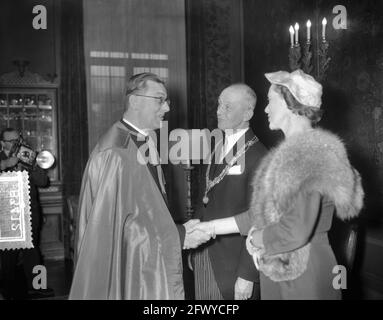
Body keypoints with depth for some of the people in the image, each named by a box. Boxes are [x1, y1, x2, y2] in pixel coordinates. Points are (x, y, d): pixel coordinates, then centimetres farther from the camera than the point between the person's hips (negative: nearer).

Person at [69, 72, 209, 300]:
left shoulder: (146, 142, 7)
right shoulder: (116, 154, -21)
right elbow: (121, 223, -21)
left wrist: (178, 231, 1)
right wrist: (178, 236, -17)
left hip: (150, 263, 8)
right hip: (125, 269, -8)